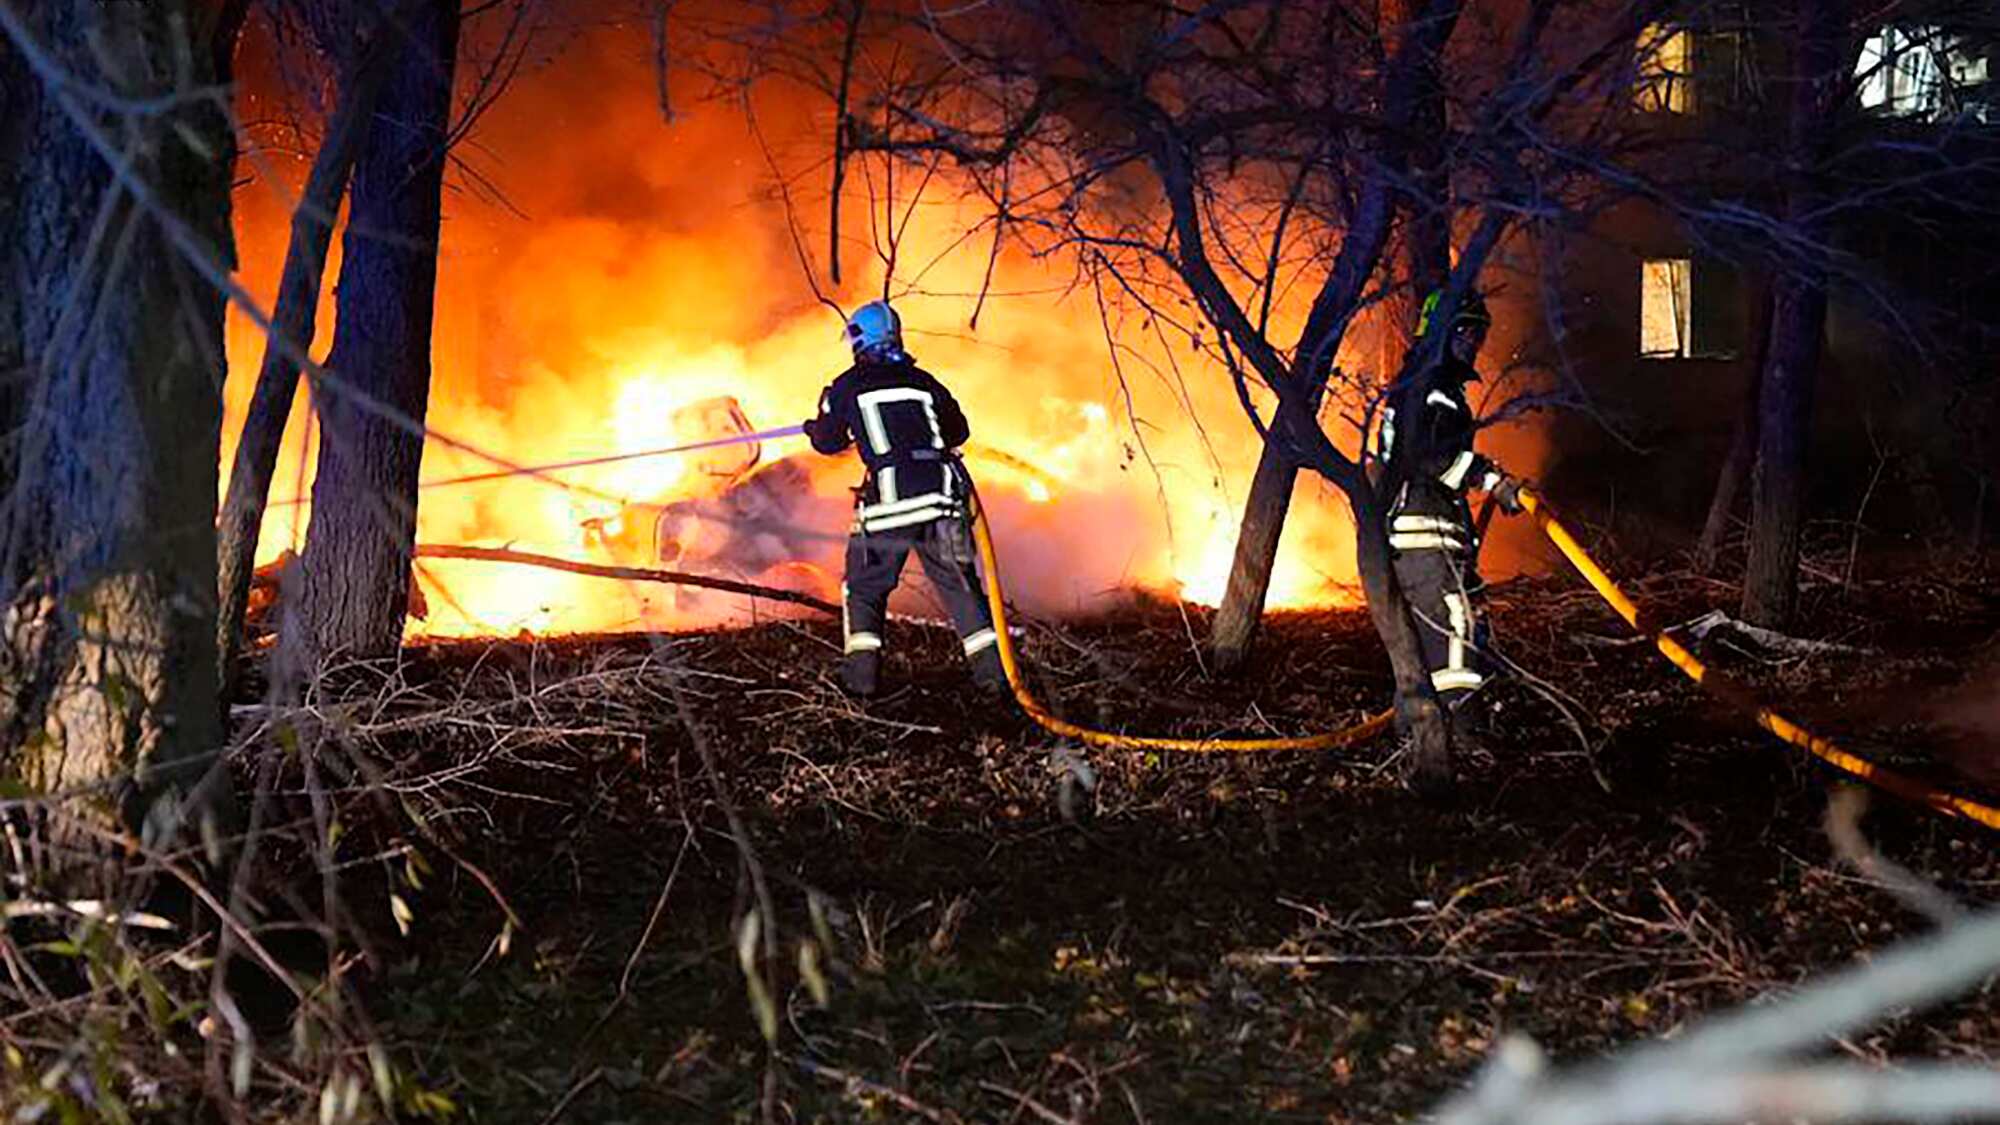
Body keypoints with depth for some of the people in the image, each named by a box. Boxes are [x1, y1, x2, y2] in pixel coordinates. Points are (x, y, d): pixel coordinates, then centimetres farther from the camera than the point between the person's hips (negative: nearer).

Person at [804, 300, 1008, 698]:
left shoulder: (847, 387, 4)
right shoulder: (923, 381, 12)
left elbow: (828, 442, 17)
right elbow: (958, 430, 22)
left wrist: (814, 428, 40)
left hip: (887, 504, -2)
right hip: (942, 499, 2)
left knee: (864, 589, 14)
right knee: (960, 585, 14)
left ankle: (862, 670, 4)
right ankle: (990, 668, 10)